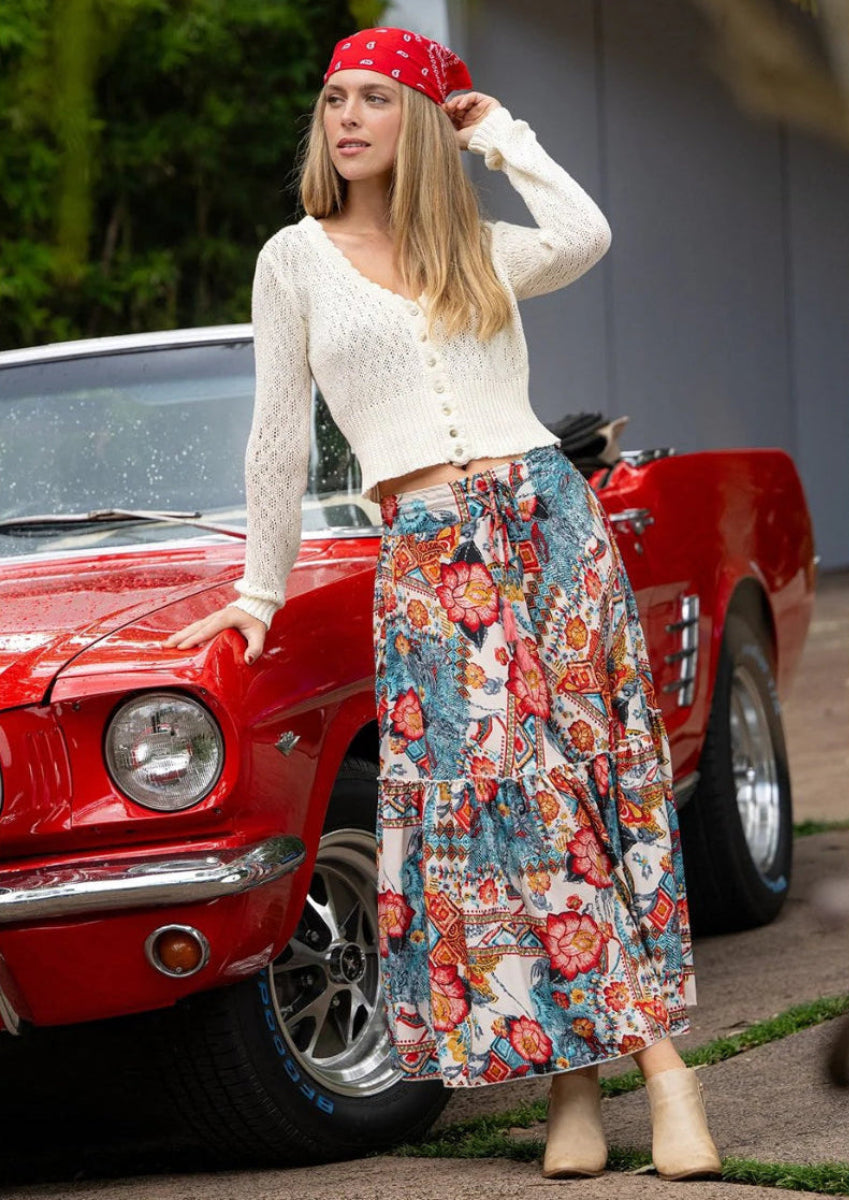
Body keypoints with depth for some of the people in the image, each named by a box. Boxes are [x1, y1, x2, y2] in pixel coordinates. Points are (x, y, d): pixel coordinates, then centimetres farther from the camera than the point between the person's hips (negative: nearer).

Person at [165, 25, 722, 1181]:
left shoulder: (481, 251, 13)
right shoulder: (297, 260, 10)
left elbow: (585, 237, -8)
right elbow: (281, 434, 12)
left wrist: (501, 133, 6)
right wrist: (262, 588, 13)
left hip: (548, 513, 1)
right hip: (426, 553, -1)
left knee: (602, 774, -5)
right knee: (483, 799, -7)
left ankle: (661, 1055, -6)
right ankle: (571, 1082, -2)